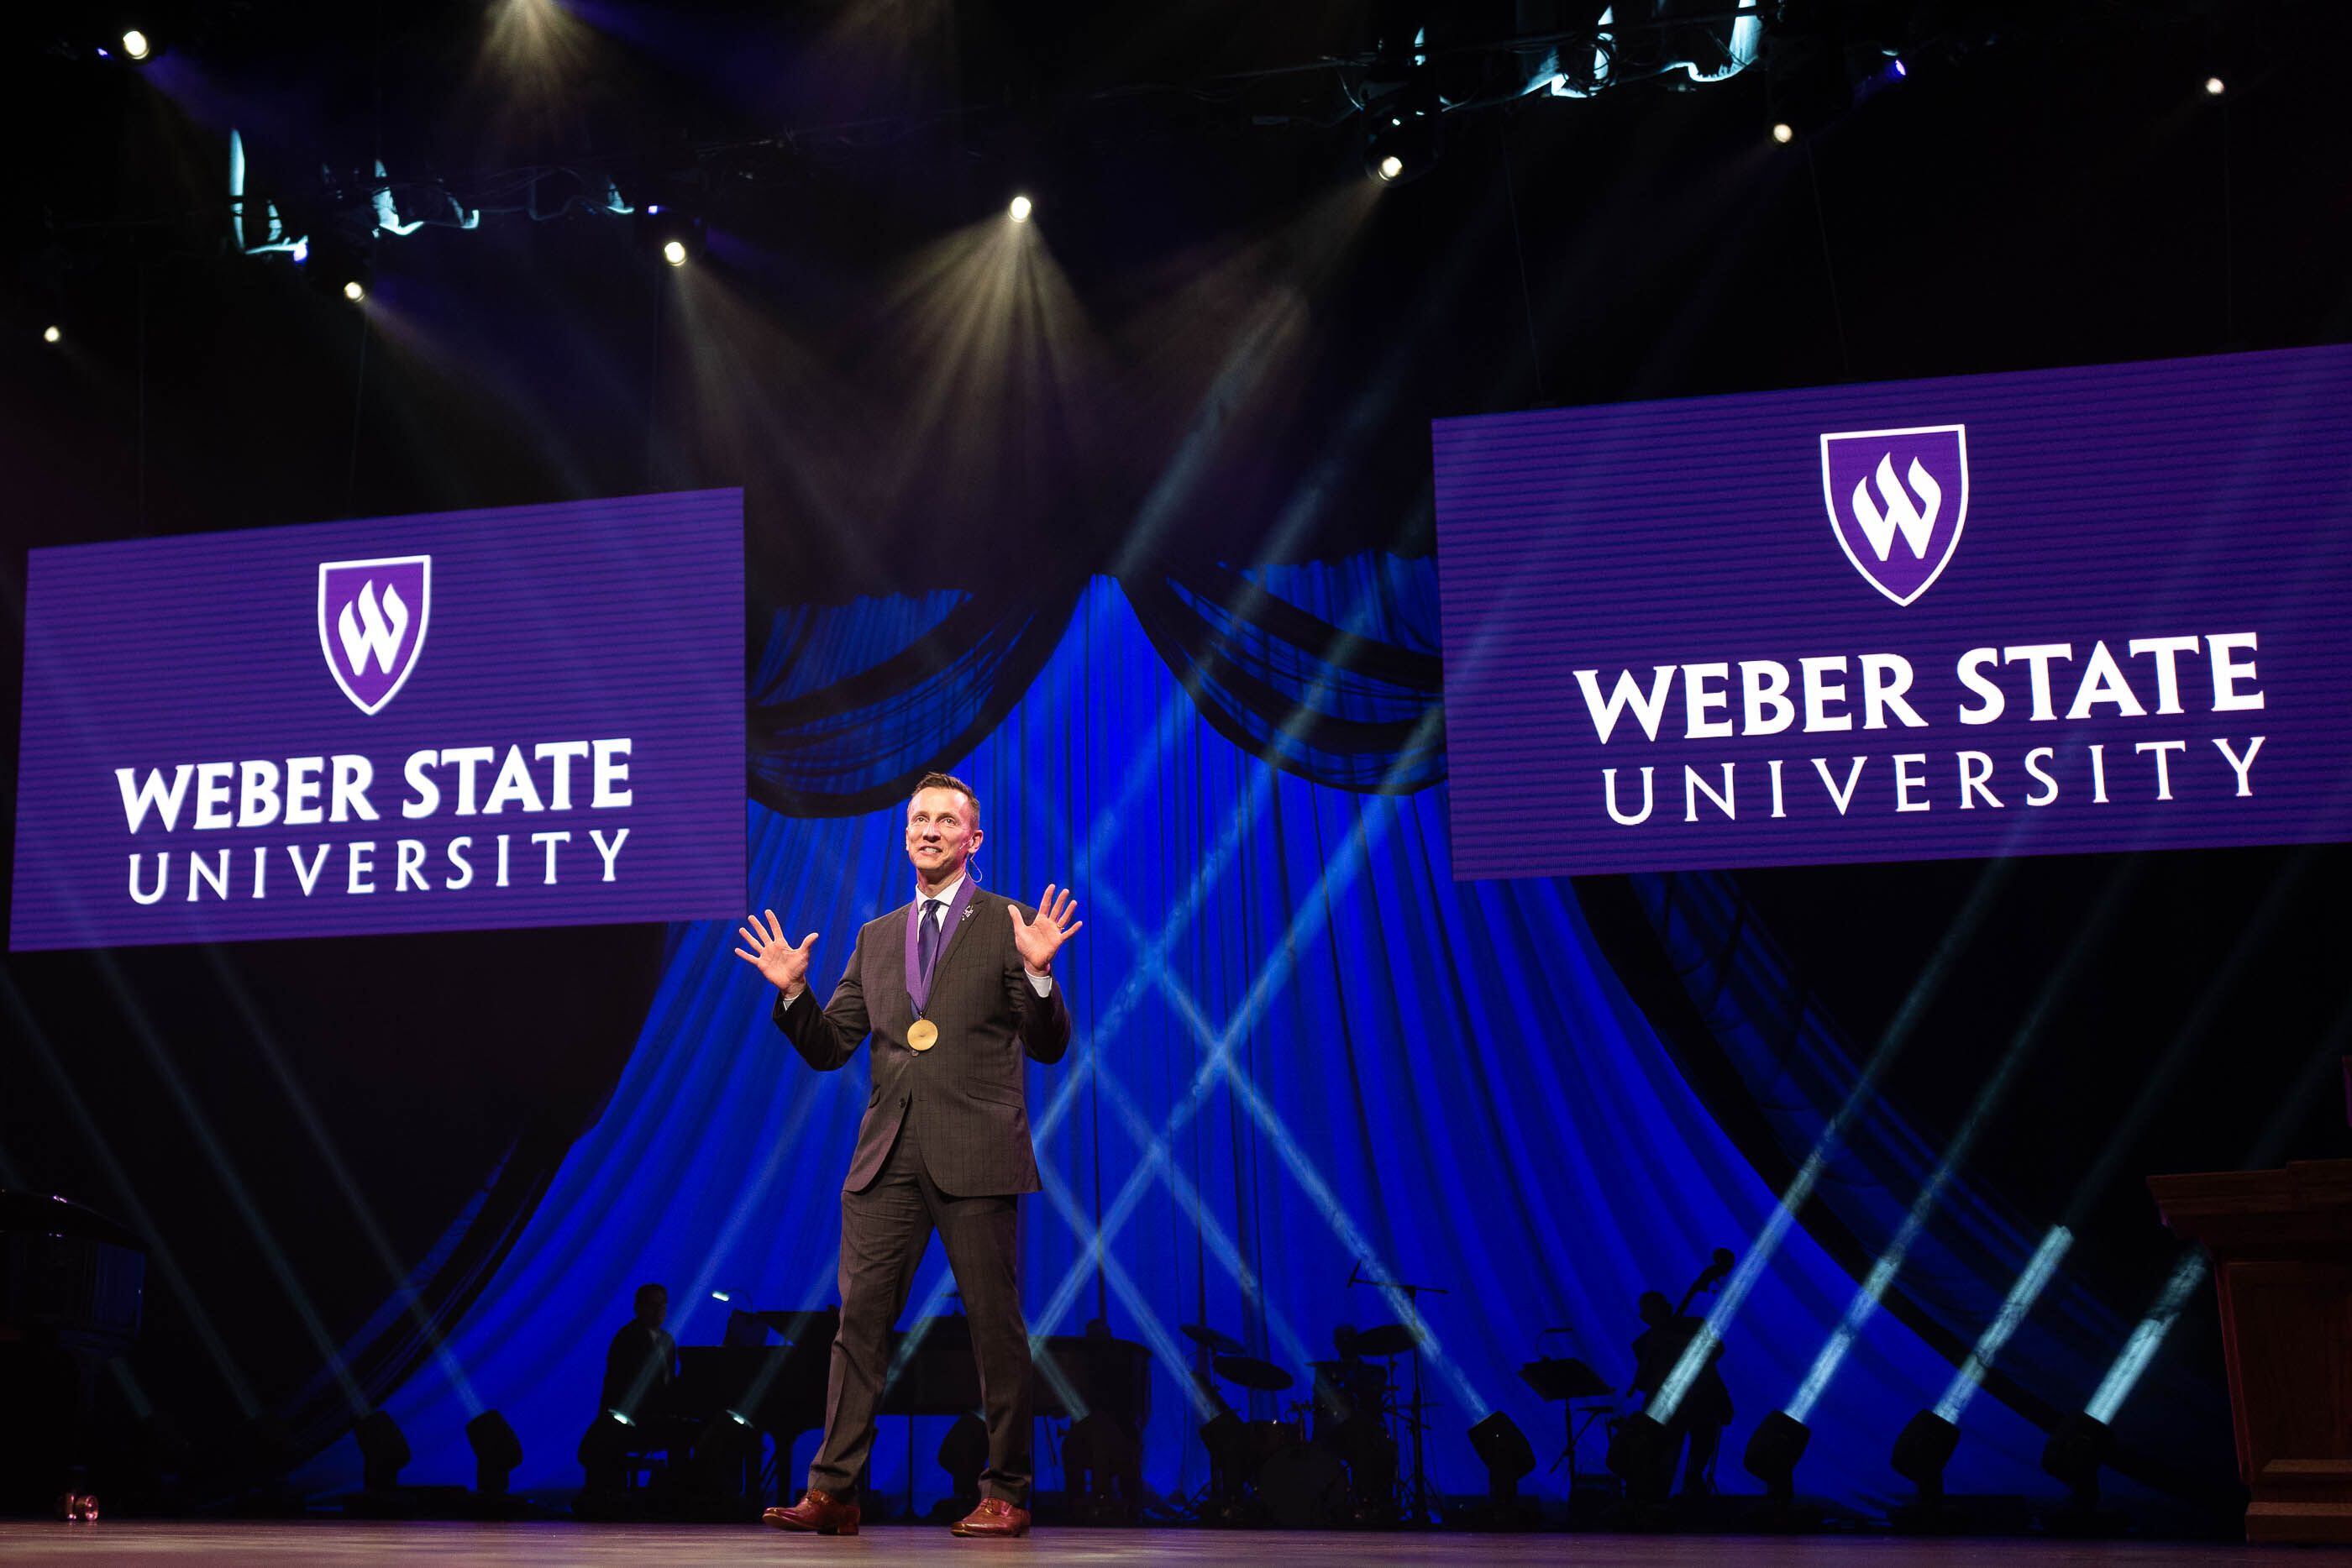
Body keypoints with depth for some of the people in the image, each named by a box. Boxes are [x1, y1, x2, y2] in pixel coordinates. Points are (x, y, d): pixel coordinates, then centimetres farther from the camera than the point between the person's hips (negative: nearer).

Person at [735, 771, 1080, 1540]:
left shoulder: (1009, 924, 4)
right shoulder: (875, 937, 18)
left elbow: (1048, 1046, -3)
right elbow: (828, 1049, 15)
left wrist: (1038, 972, -19)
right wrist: (792, 991, 0)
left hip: (976, 1156, -4)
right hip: (888, 1156, 4)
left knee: (995, 1325, 1)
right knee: (860, 1319, 1)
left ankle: (1005, 1495, 11)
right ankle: (832, 1491, 5)